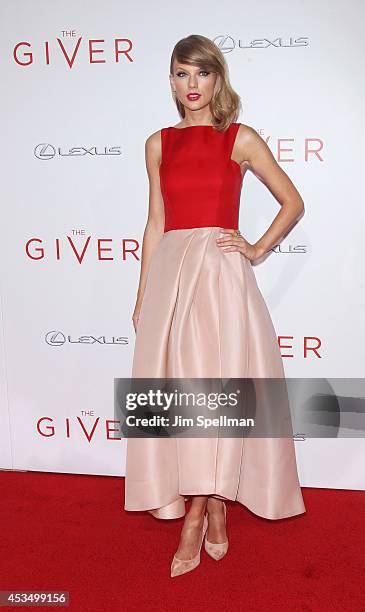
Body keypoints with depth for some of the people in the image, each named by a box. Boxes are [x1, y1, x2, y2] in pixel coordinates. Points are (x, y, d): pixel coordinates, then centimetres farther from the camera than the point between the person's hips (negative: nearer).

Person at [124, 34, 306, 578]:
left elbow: (293, 203, 10)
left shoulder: (241, 139, 5)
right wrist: (143, 296, 11)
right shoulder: (159, 144, 14)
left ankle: (196, 517, 7)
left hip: (221, 274, -3)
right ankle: (214, 516, 18)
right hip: (170, 273, 4)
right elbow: (155, 224, 13)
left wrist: (257, 251, -1)